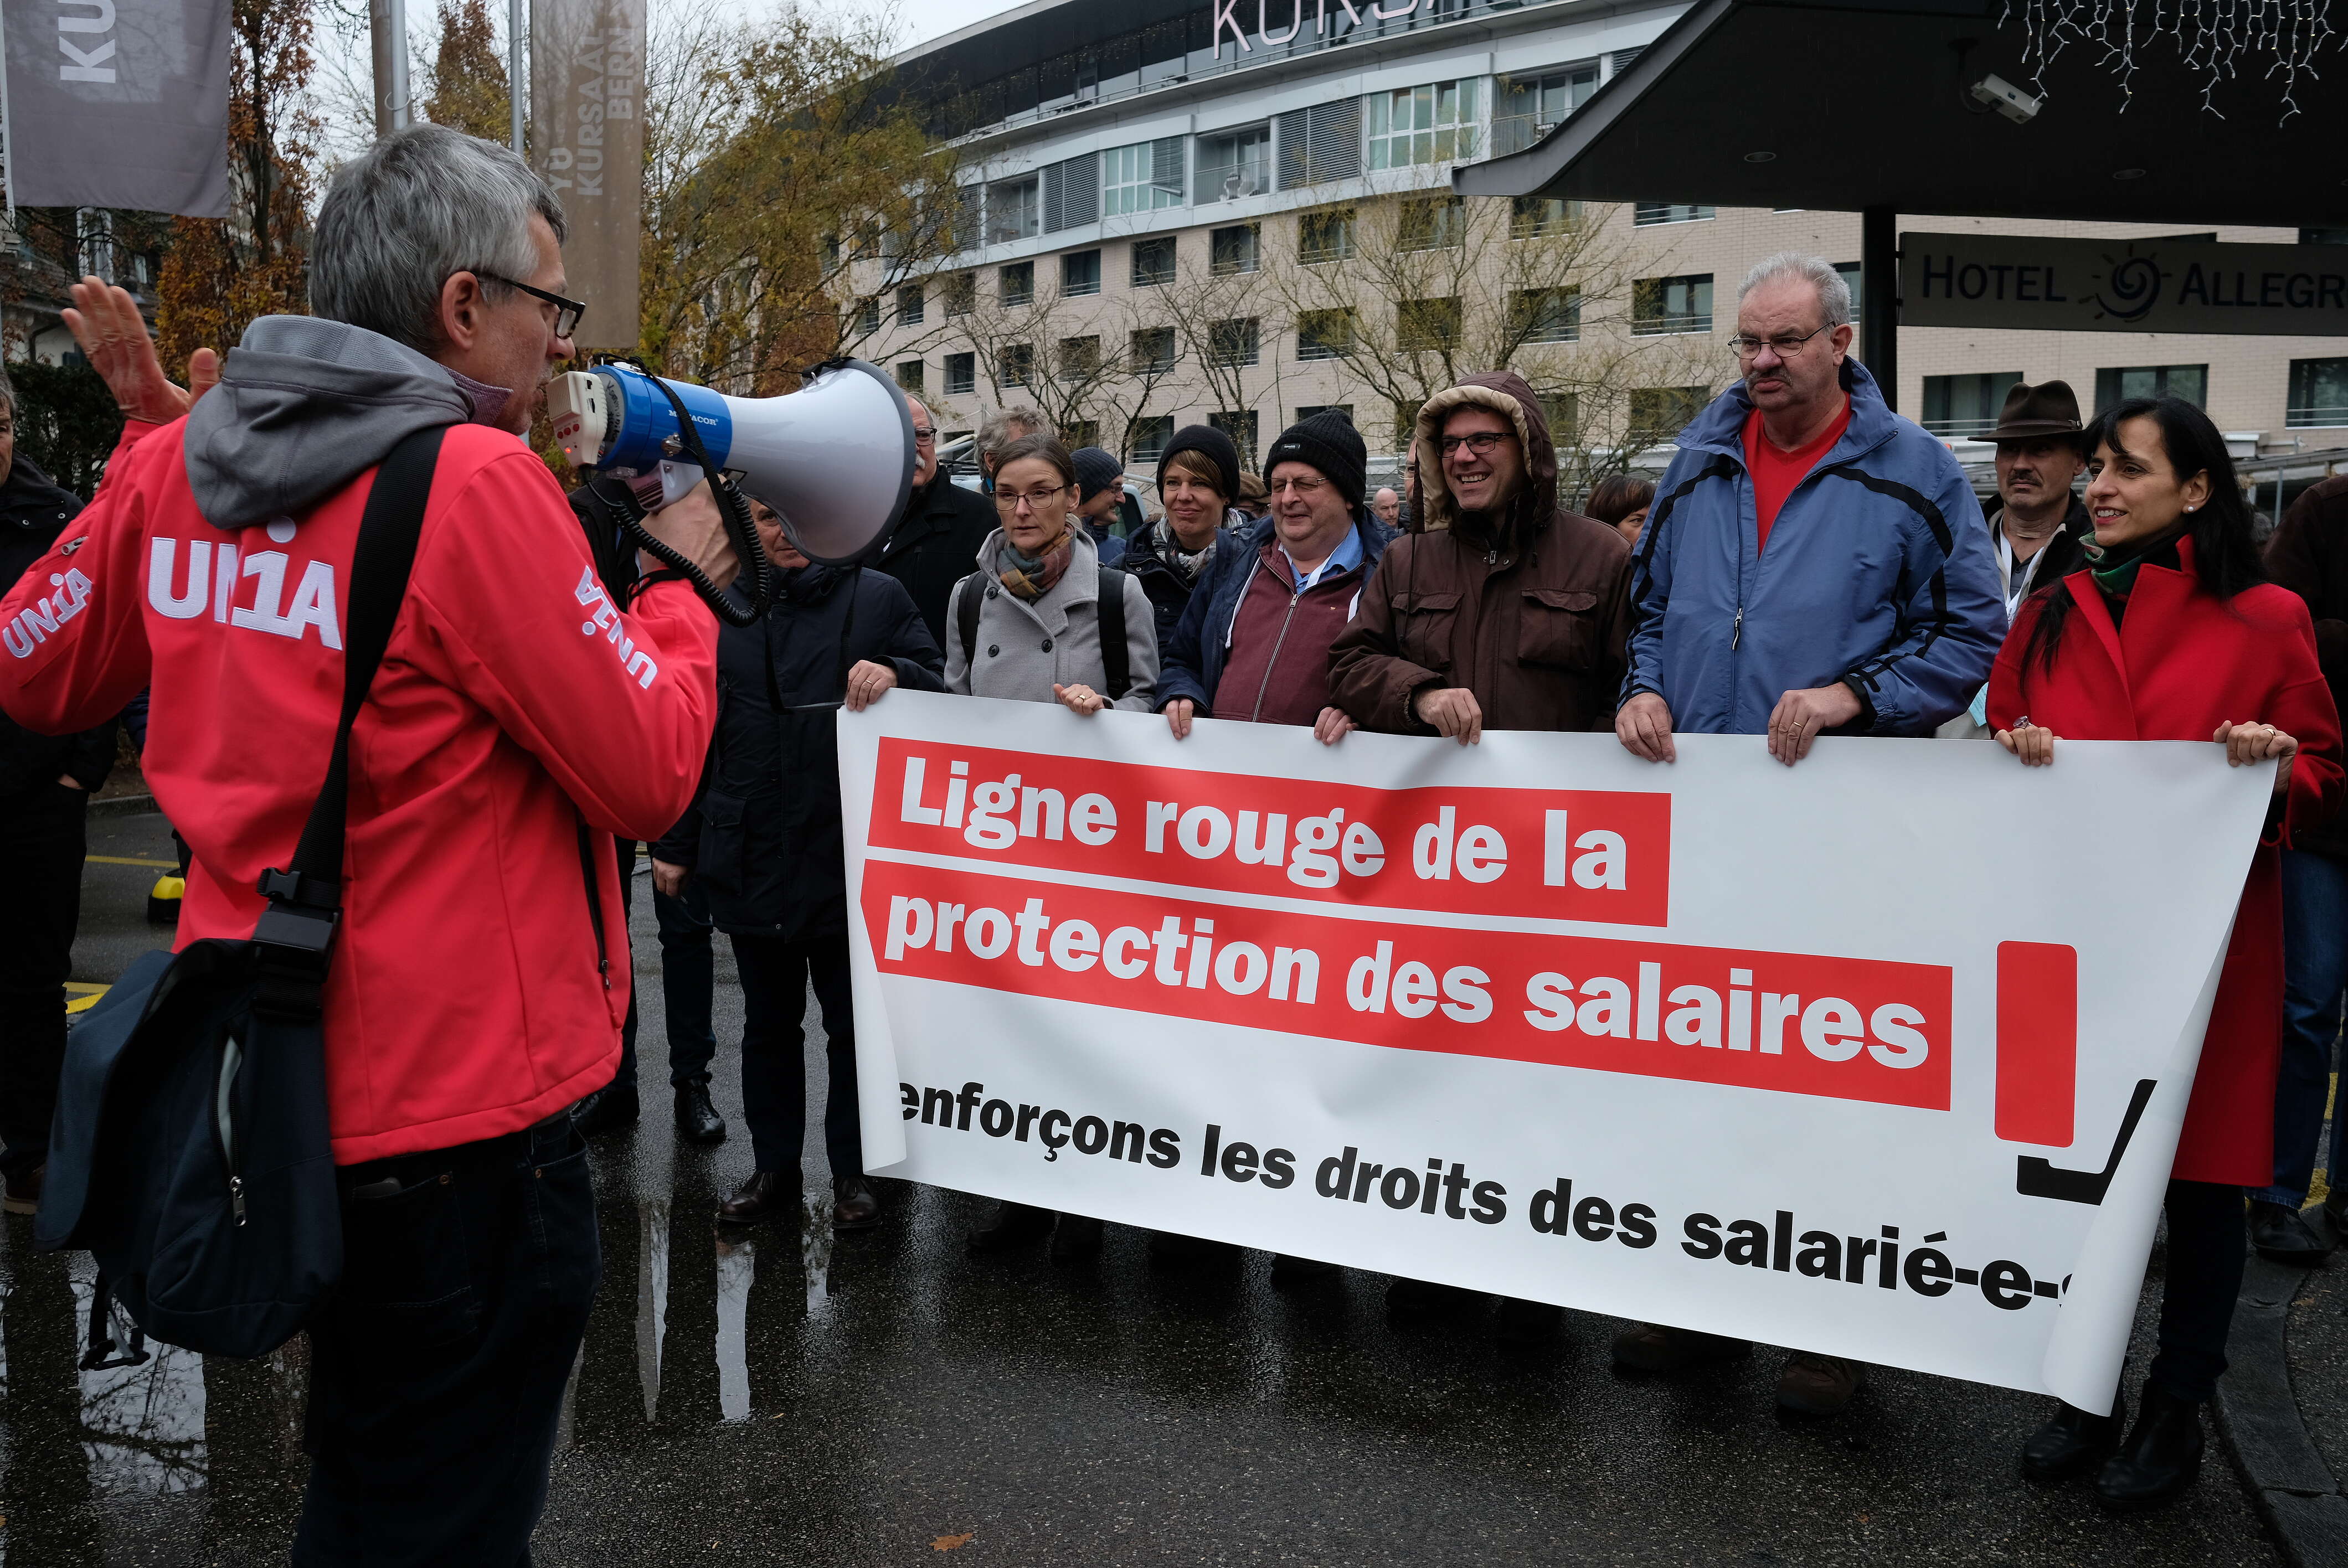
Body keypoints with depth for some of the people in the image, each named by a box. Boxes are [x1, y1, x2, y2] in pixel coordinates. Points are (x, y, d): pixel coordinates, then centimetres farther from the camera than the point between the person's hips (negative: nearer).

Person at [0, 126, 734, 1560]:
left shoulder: (176, 466, 3)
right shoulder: (477, 478, -19)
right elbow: (649, 774, -16)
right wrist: (684, 586, 1)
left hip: (263, 1069, 8)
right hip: (456, 1108, -8)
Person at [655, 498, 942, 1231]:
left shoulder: (879, 598, -1)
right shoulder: (725, 612, 8)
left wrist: (893, 675, -22)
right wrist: (676, 844, 10)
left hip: (848, 859, -3)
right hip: (750, 859, 3)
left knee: (852, 1024, 10)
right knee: (768, 1024, 15)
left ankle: (854, 1173, 24)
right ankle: (774, 1169, 28)